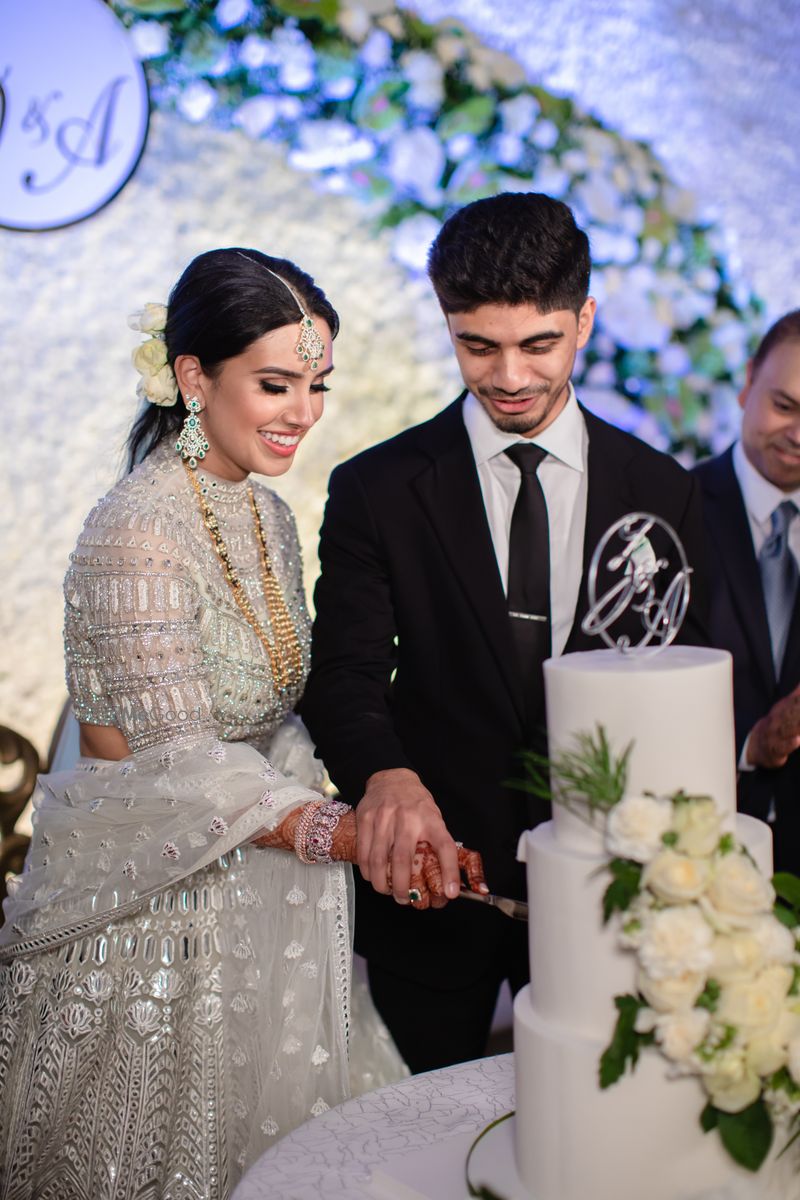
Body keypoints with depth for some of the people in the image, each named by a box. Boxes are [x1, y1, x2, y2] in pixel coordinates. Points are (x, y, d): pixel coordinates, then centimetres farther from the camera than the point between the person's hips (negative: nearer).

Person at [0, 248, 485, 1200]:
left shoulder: (266, 515, 5)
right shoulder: (138, 533, -21)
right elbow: (183, 766, -24)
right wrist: (346, 833, -35)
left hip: (258, 892, 8)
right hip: (161, 905, -7)